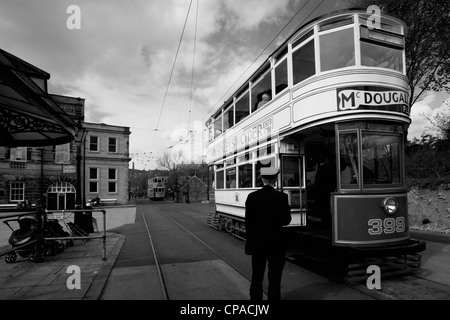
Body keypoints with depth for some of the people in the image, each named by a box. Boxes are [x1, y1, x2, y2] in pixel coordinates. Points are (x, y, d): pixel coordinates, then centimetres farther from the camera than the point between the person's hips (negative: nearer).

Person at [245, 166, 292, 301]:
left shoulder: (252, 196, -4)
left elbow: (248, 221, -1)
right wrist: (287, 209, 8)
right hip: (276, 243, -3)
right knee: (274, 277, 8)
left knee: (257, 276, 15)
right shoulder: (281, 197, -13)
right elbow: (285, 220, -12)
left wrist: (250, 242, 8)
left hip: (257, 243, 3)